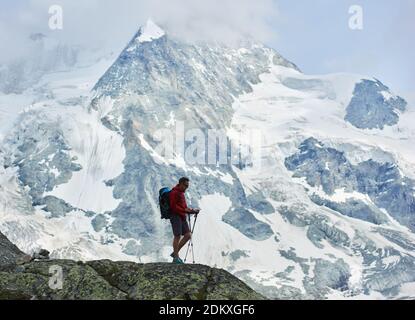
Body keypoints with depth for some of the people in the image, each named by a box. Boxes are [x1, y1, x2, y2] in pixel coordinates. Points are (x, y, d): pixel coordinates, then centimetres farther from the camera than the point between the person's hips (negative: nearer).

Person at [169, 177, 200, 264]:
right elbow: (173, 206, -16)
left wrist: (193, 211, 11)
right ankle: (176, 258, 1)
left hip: (182, 217, 9)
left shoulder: (181, 193, 21)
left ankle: (175, 253, 10)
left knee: (188, 235, 1)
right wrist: (185, 210, -24)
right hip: (175, 216, -9)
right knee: (178, 236, -8)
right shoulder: (174, 192, -8)